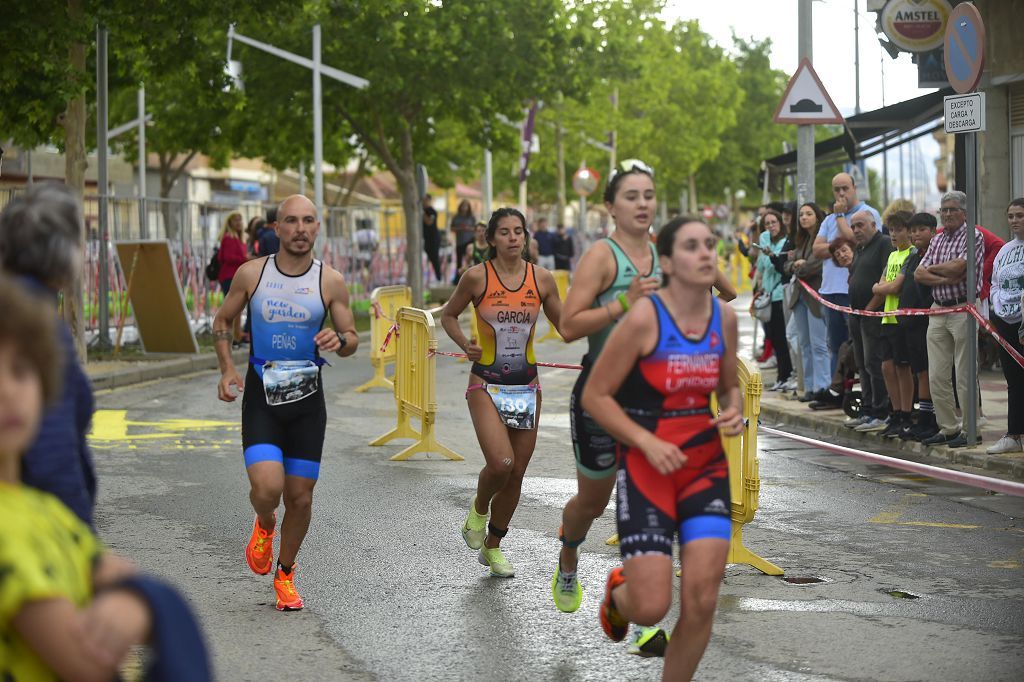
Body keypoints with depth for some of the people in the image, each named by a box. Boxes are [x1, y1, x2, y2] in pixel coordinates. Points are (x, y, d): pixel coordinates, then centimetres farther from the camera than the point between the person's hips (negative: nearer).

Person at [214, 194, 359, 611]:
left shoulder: (330, 282, -2)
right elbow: (222, 321, 11)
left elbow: (352, 340, 6)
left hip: (307, 402, 1)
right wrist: (227, 369, -2)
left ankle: (285, 574, 29)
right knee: (267, 487, -19)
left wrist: (338, 339, -18)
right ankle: (264, 526, 19)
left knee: (300, 496, 5)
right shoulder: (251, 274, -2)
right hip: (261, 398, -1)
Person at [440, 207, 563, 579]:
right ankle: (479, 507, 14)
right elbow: (448, 315, 8)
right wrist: (465, 344, -10)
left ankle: (492, 546, 28)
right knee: (500, 463, -21)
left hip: (527, 385, 3)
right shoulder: (477, 277, -7)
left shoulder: (542, 279, 0)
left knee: (516, 473, 8)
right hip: (487, 384, -3)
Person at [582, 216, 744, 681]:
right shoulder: (644, 318, -14)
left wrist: (733, 413, -4)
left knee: (702, 601, -4)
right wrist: (648, 442, -19)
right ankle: (618, 592, 31)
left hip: (706, 465, 5)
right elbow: (595, 396, -10)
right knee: (651, 608, -7)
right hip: (646, 467, -5)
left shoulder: (724, 317, 2)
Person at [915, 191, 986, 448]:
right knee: (937, 377, 7)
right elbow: (919, 274, 6)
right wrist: (946, 279, -11)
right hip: (938, 311, 7)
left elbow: (958, 267, -18)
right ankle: (948, 428, 16)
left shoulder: (973, 236, -5)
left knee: (964, 376, -4)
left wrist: (933, 269, 0)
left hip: (963, 309, -7)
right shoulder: (937, 240, 15)